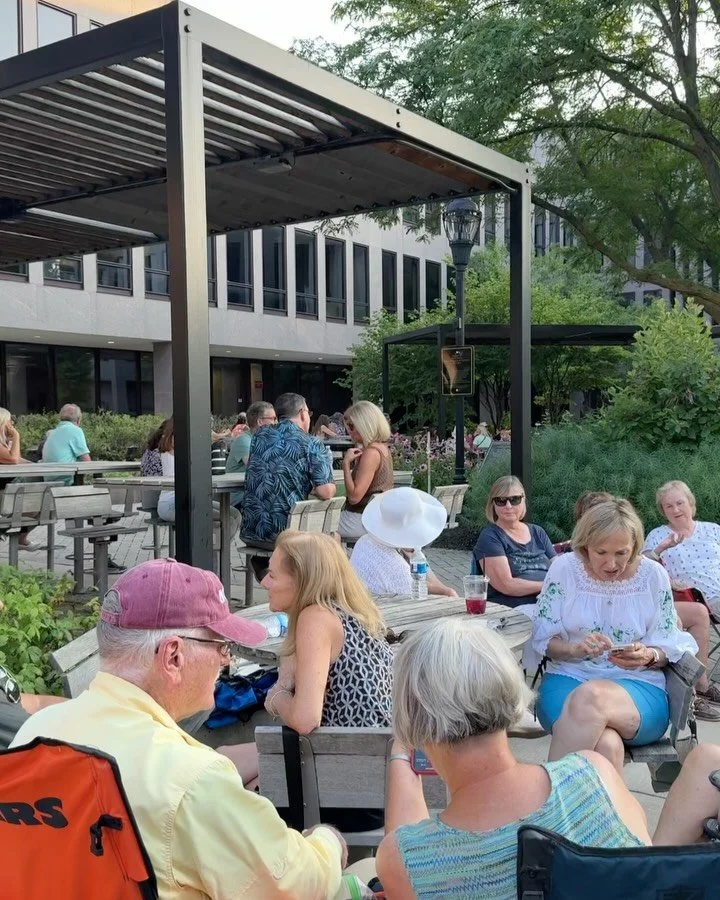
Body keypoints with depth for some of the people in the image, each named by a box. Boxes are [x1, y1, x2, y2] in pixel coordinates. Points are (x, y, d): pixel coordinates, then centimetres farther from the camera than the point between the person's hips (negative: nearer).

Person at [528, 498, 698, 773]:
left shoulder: (653, 575, 3)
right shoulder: (564, 569, 1)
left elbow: (670, 647, 7)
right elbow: (542, 639, 3)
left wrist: (649, 656, -16)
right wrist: (576, 649, -18)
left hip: (640, 687, 1)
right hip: (568, 678, -1)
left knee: (591, 696, -37)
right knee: (606, 745, -37)